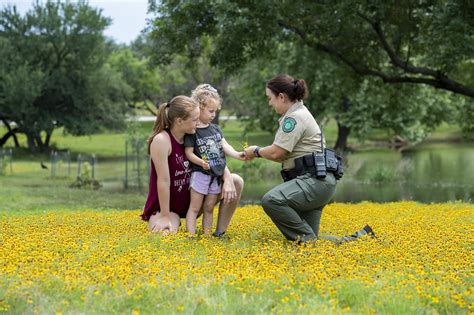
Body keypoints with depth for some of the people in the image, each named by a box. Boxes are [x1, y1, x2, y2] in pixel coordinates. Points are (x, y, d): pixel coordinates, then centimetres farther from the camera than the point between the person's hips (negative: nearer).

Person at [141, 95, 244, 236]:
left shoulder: (193, 137, -3)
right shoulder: (161, 140, -24)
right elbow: (163, 180, -24)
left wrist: (228, 180, -19)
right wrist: (165, 216, -21)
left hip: (191, 200, 7)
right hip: (165, 206, -7)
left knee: (236, 181, -4)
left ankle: (219, 233, 3)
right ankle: (168, 221, 0)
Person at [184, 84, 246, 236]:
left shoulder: (216, 128, 9)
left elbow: (224, 145, 2)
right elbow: (189, 152, -11)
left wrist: (237, 154, -15)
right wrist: (200, 162, -28)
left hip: (216, 175, 6)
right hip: (200, 174, -6)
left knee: (209, 208, 12)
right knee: (195, 207, -2)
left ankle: (207, 235, 17)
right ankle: (191, 235, -2)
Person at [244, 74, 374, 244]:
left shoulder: (295, 117, -11)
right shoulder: (298, 114, 22)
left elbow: (277, 153, -16)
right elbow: (285, 155, 21)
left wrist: (256, 151, 2)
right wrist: (260, 152, 13)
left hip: (315, 180, -11)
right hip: (313, 181, 11)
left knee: (271, 200, -29)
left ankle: (308, 237, -18)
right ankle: (359, 237, 11)